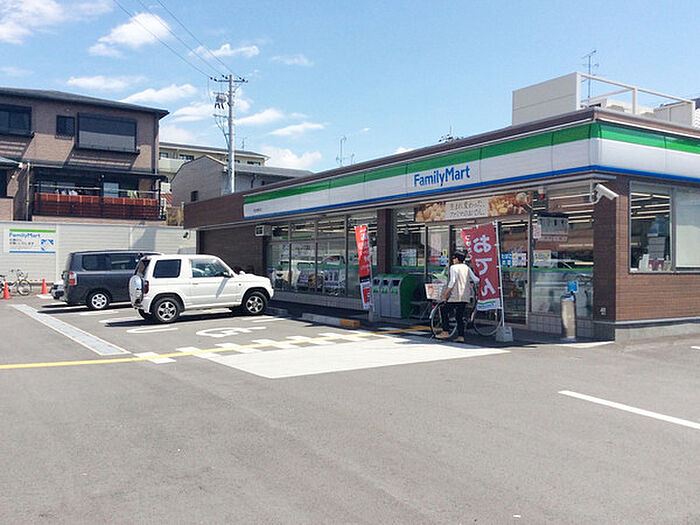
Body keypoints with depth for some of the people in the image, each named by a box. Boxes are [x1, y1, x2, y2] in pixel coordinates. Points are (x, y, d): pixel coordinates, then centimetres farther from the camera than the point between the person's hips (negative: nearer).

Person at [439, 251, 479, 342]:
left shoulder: (453, 267, -5)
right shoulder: (467, 268, 12)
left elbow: (452, 281, -15)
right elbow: (476, 280, 6)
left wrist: (445, 293, -11)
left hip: (455, 296, -6)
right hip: (465, 297, 6)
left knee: (446, 313, 7)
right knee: (460, 316, 9)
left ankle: (446, 332, 1)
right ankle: (461, 336, 4)